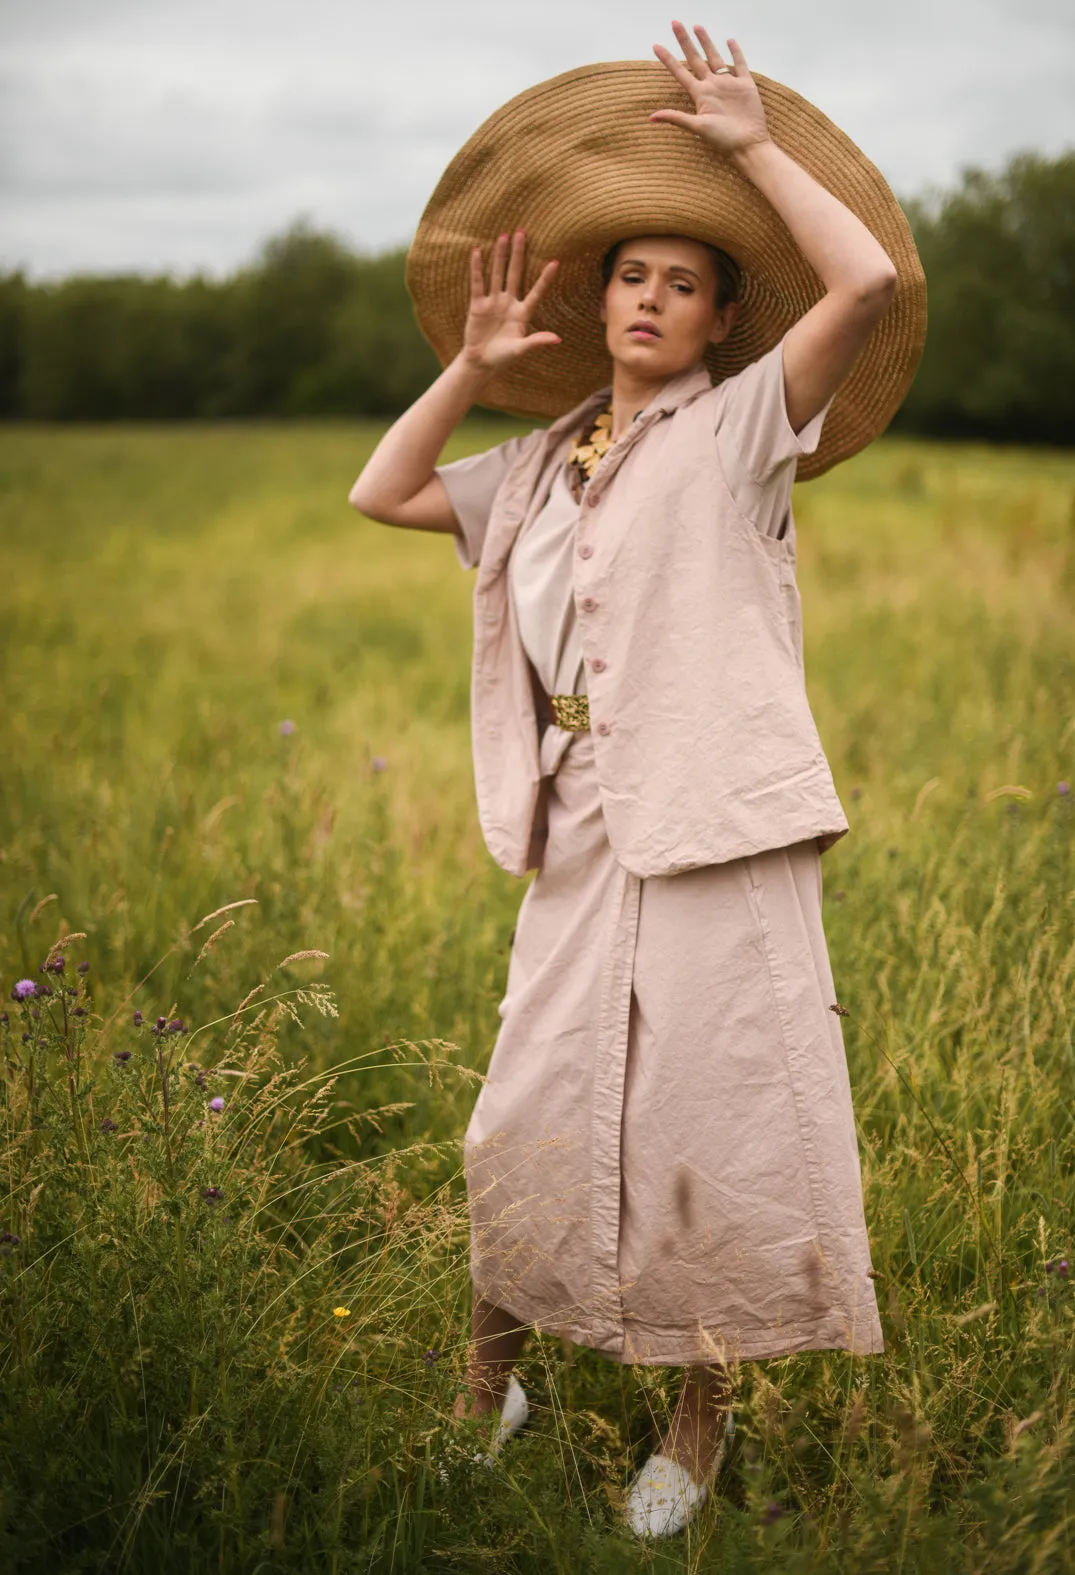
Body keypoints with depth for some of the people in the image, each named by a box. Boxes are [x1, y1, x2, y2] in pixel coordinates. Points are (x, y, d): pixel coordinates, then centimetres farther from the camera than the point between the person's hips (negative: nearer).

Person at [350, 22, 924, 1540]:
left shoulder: (740, 424, 1)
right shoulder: (545, 466, 17)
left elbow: (872, 281, -13)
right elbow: (380, 494, 22)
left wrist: (756, 148, -4)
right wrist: (471, 372, 12)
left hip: (717, 837, -4)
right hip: (582, 836, 5)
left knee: (712, 1124, 1)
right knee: (533, 1117, 7)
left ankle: (700, 1423, 20)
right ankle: (489, 1372, 29)